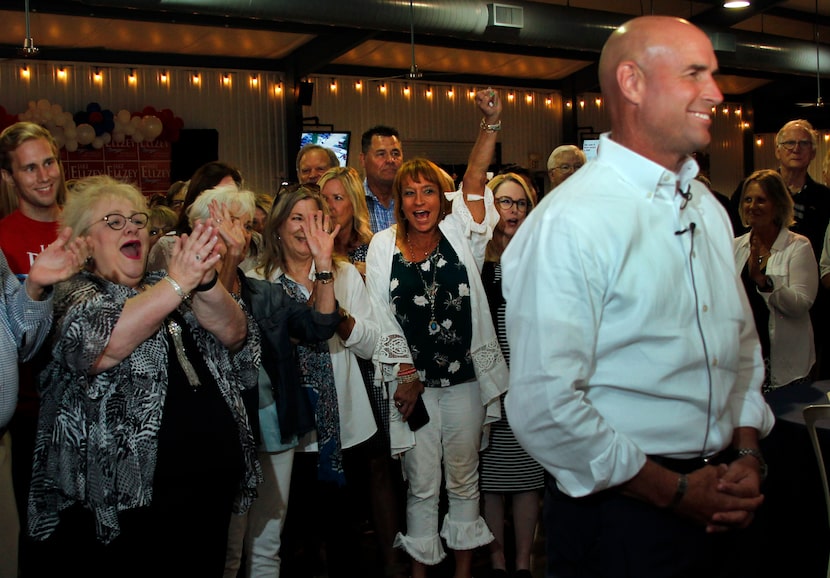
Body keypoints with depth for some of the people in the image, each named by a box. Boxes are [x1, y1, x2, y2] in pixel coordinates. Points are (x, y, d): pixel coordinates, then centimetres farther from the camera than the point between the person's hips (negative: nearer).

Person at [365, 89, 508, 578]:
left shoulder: (460, 236, 1)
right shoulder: (383, 246, 1)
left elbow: (475, 178, -13)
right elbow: (382, 317, 1)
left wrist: (492, 123, -25)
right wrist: (404, 372, -3)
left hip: (466, 379, 1)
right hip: (411, 382, 0)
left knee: (464, 481, 12)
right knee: (422, 485, 9)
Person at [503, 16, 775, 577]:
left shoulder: (708, 209, 8)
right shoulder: (566, 224, -19)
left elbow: (742, 345, 14)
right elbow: (544, 407, -24)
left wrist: (748, 455, 0)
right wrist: (675, 491, -14)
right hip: (620, 512, -7)